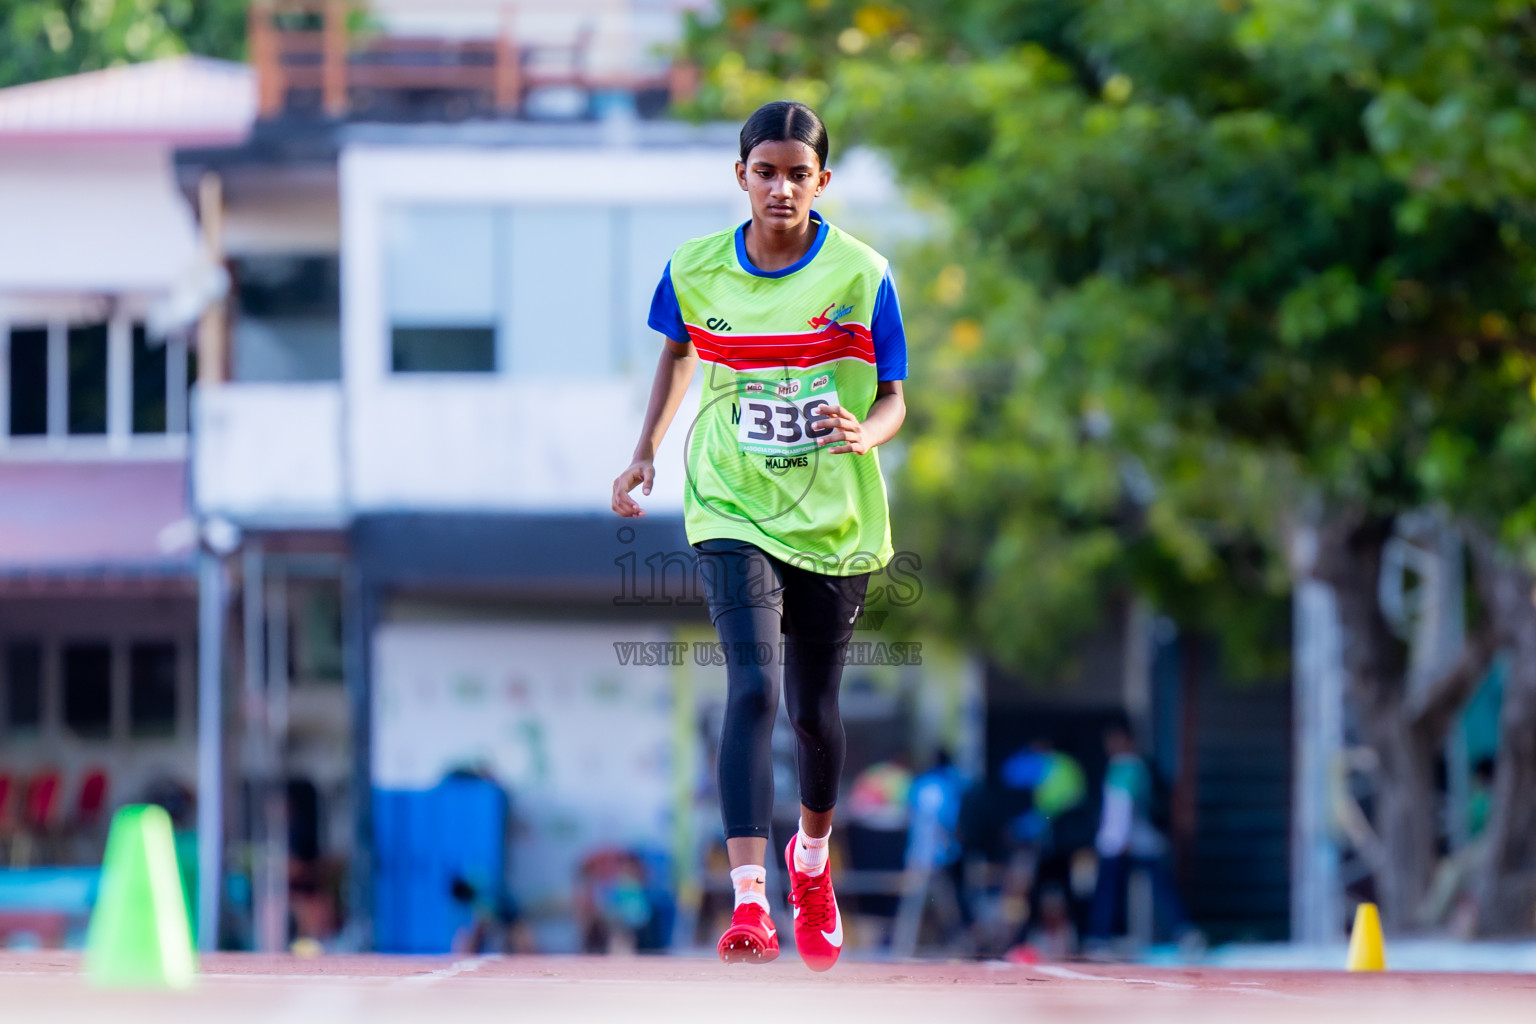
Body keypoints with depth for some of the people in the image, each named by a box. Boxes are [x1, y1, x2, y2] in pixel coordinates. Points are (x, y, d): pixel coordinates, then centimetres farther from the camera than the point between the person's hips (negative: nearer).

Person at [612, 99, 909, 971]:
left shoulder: (861, 274, -8)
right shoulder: (697, 269, -3)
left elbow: (894, 399, -4)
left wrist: (865, 433, -26)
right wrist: (647, 451, 13)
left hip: (836, 520, 1)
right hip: (734, 513, -1)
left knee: (814, 706, 13)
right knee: (754, 688, -19)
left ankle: (813, 861, 43)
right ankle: (749, 900, -27)